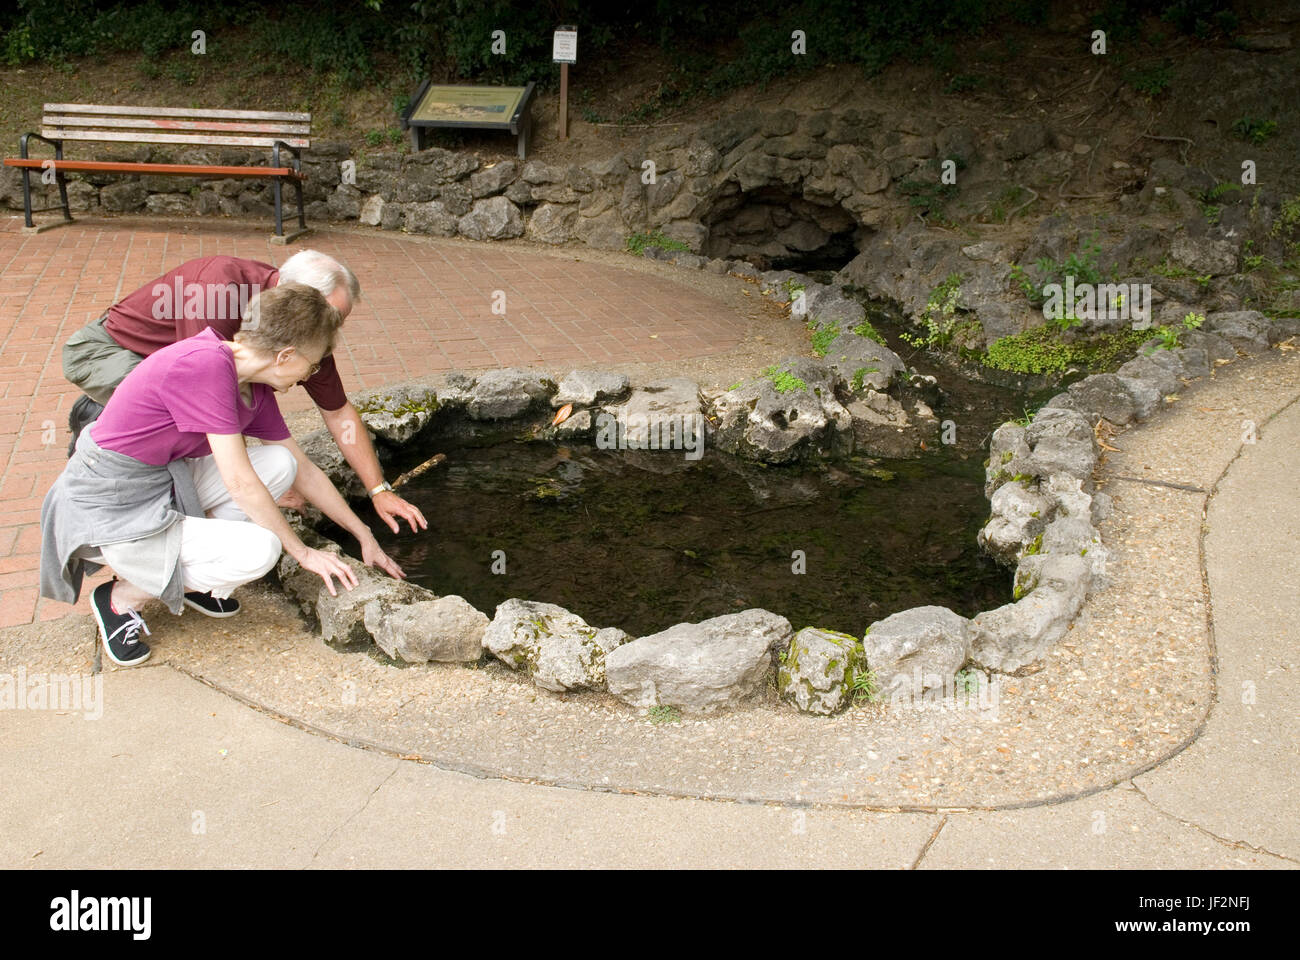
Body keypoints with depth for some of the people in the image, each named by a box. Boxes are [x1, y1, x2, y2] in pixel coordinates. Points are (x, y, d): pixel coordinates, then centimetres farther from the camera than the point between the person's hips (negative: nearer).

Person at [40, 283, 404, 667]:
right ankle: (122, 597, 0)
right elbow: (241, 483, -23)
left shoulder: (253, 387, 2)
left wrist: (365, 536, 15)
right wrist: (303, 552, -13)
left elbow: (304, 470, 12)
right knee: (257, 550, -22)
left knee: (279, 464, -3)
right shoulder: (206, 364, -25)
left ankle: (190, 577, 7)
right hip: (109, 511, -9)